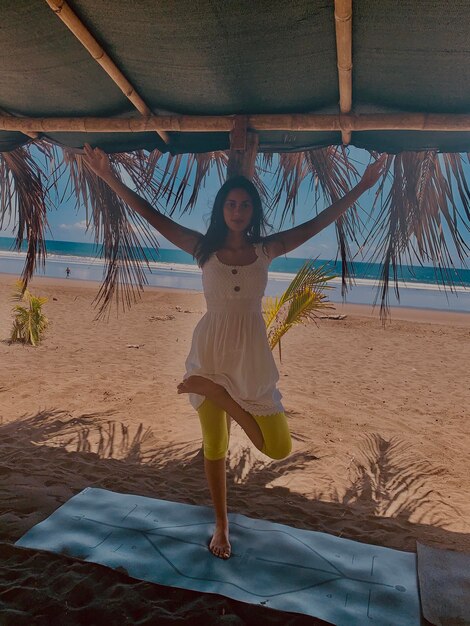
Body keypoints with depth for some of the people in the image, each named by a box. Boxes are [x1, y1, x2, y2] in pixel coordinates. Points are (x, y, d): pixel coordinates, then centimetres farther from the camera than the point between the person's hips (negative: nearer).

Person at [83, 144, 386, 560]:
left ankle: (213, 392, 13)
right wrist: (111, 179, -8)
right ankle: (221, 526, 35)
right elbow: (151, 214, -3)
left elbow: (320, 222, 1)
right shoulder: (204, 248, -2)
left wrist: (361, 188, -1)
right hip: (210, 353, -1)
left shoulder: (266, 249, 0)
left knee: (279, 449, 0)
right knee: (215, 446, 11)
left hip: (252, 356, 2)